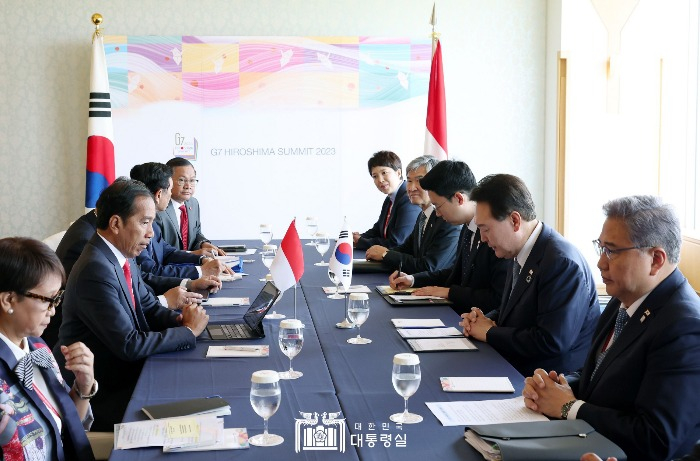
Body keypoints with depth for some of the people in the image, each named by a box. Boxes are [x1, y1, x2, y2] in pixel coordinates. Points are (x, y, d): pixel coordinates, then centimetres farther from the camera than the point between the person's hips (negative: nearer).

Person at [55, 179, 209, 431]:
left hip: (125, 371, 8)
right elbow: (129, 345, -25)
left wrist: (180, 320, -8)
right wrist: (188, 331, -15)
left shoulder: (122, 258, 3)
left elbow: (149, 308, 14)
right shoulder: (96, 270, -25)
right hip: (100, 397, -8)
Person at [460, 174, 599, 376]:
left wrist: (489, 332, -14)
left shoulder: (563, 262, -21)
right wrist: (486, 320, -1)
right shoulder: (519, 254, 7)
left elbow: (551, 342, -25)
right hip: (513, 367, 9)